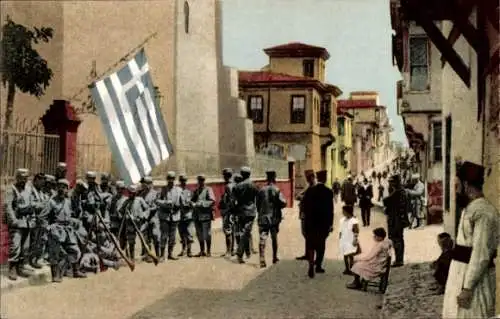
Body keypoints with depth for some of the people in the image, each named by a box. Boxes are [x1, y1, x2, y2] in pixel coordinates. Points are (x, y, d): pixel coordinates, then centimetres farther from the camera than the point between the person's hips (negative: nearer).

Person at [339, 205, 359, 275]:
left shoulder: (354, 221, -13)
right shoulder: (342, 220, 6)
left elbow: (356, 232, -11)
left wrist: (355, 240, -15)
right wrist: (339, 237, 14)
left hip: (351, 241, -6)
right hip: (343, 240, 6)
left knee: (350, 255, -7)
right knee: (345, 255, 11)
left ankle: (351, 269, -1)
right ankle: (347, 269, 20)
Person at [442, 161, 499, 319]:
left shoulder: (483, 212, -19)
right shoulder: (470, 209, 14)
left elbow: (481, 254, -23)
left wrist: (467, 287, -23)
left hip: (474, 278, -10)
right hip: (462, 273, 10)